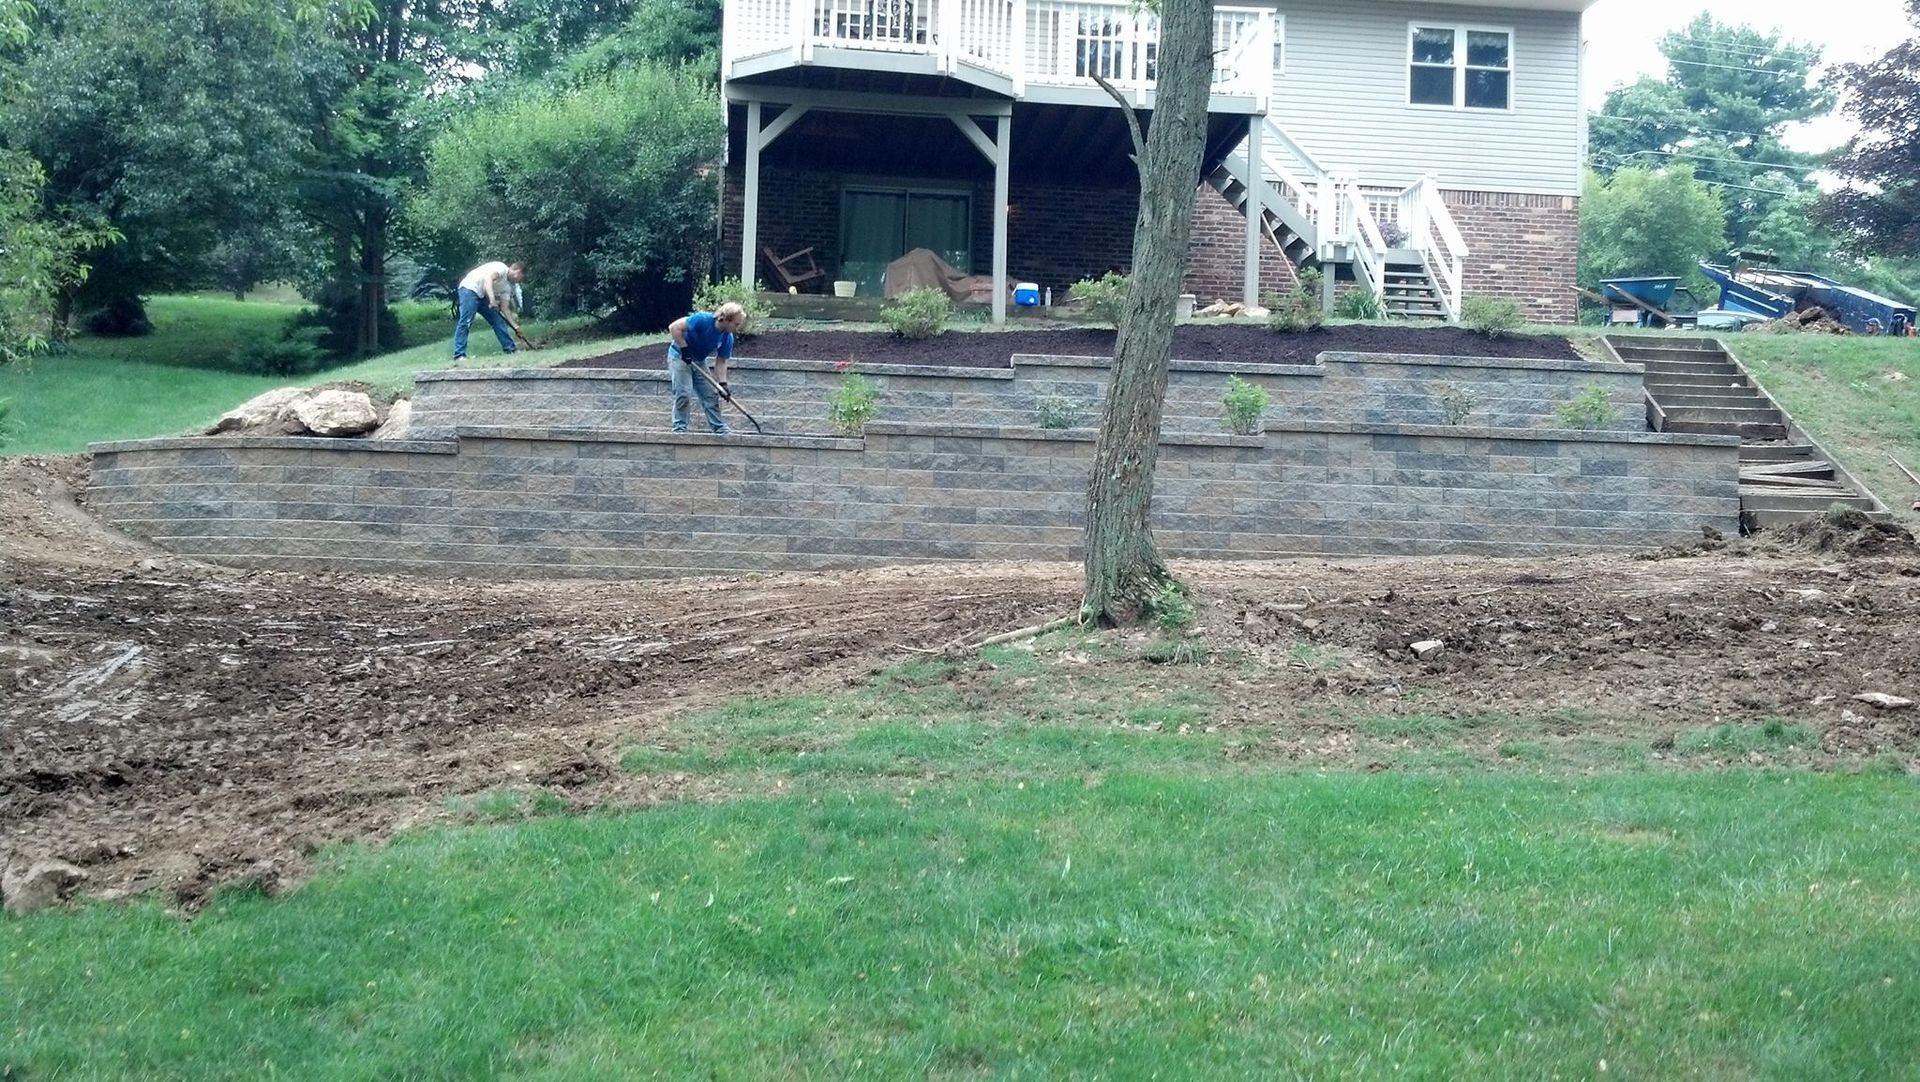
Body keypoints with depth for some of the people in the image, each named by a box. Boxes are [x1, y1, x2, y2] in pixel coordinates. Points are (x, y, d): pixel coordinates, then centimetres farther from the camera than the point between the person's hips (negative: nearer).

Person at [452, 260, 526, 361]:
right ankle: (459, 355, -22)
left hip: (482, 296, 10)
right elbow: (488, 278, -28)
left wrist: (515, 326, 4)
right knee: (466, 322, -18)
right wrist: (492, 300, -37)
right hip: (469, 289, -10)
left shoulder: (508, 286, 14)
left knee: (498, 320, 7)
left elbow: (504, 309, 12)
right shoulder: (501, 268, -10)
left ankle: (509, 349, 14)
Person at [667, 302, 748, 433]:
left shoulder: (727, 338, -11)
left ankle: (720, 427, 12)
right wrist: (684, 349, -29)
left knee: (711, 394, 4)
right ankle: (679, 427, -5)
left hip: (699, 362, 6)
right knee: (684, 393, -16)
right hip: (679, 356, -6)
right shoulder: (703, 320, -30)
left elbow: (721, 362, -5)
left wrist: (722, 383, -17)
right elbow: (674, 327, -30)